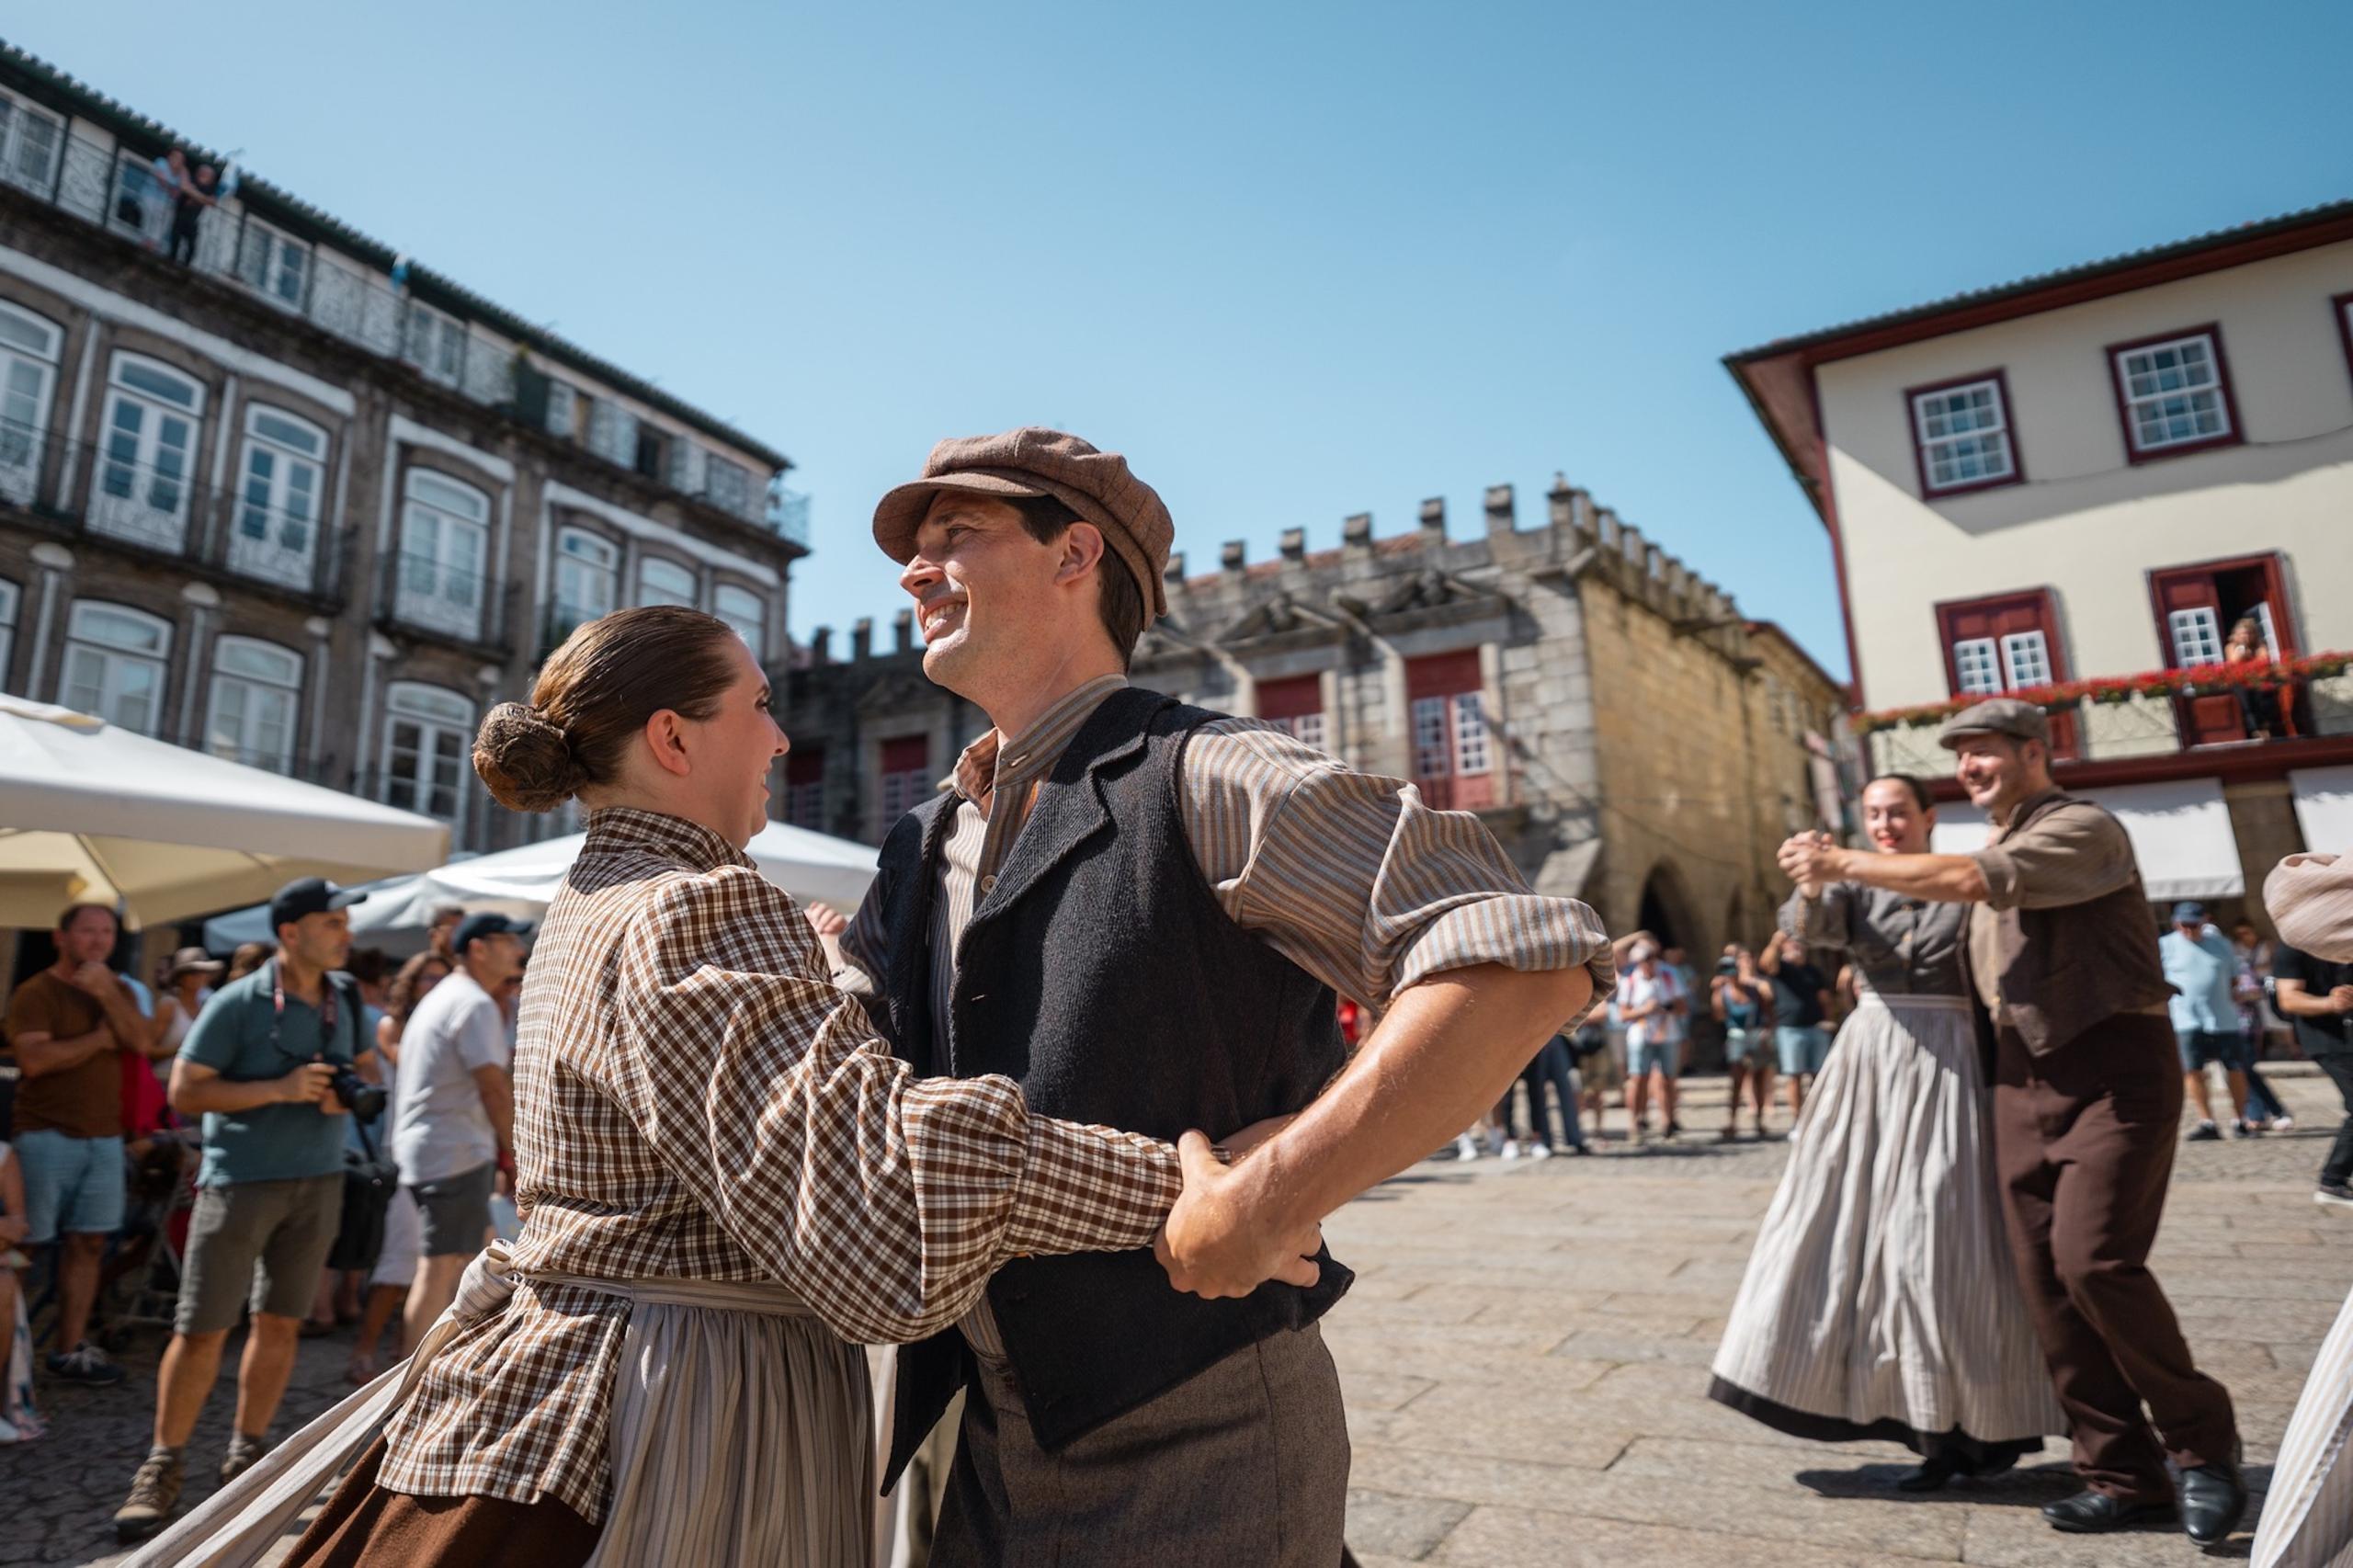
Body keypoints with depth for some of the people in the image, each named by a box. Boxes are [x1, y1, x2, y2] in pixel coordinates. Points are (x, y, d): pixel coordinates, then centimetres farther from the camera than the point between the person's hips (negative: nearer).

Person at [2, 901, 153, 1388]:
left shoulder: (116, 989, 12)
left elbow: (141, 1042, -3)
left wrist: (107, 994, -14)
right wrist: (99, 1038, -8)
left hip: (104, 1137, 5)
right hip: (47, 1135, -5)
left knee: (87, 1243, 6)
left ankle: (71, 1350, 13)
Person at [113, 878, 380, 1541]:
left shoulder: (346, 997, 5)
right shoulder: (237, 1004, -11)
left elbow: (366, 1067, 18)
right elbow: (183, 1091, -11)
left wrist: (345, 1096, -5)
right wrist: (280, 1090, -20)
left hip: (318, 1181, 5)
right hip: (240, 1179, -4)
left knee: (280, 1322, 10)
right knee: (201, 1328, 0)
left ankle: (245, 1457, 24)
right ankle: (163, 1468, 17)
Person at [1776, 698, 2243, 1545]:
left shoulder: (2084, 829, -9)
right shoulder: (1998, 853, 16)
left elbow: (1967, 881, -25)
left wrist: (1842, 862, -19)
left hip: (2113, 1067, -7)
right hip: (2024, 1073, 7)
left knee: (2094, 1260, -16)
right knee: (2046, 1278, 3)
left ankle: (2203, 1441, 8)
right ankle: (2123, 1474, 14)